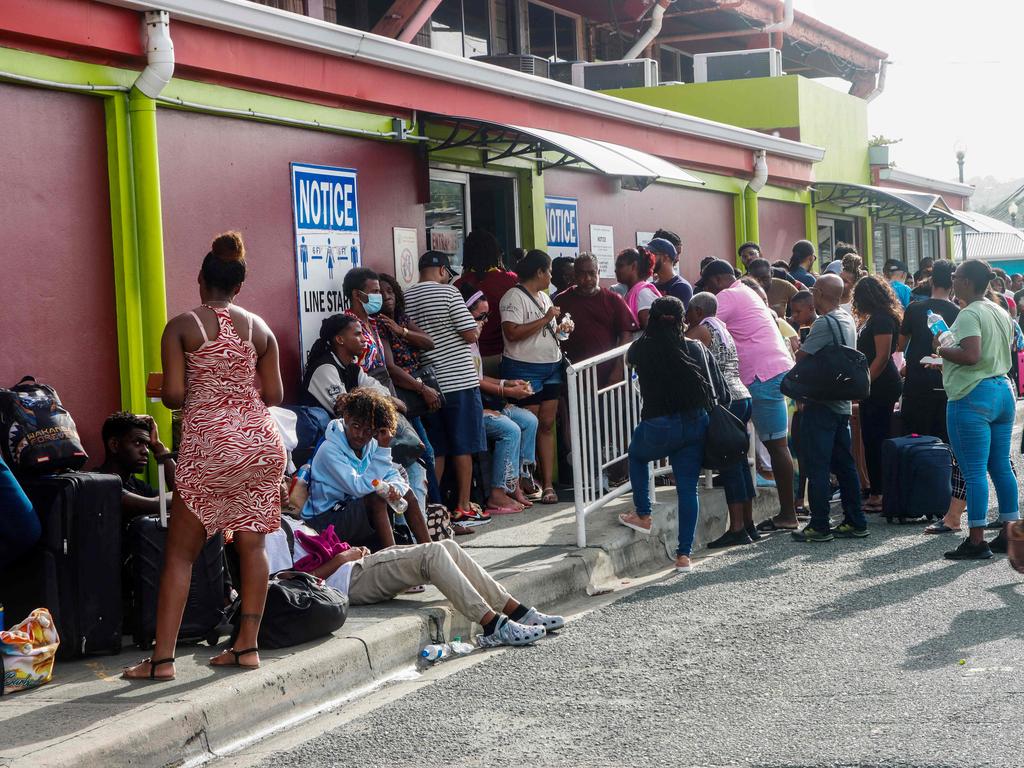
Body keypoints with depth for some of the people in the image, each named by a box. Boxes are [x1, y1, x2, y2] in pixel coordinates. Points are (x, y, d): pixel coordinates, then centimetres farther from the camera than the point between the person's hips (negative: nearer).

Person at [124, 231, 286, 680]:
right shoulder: (260, 328, 8)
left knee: (180, 552, 2)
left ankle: (163, 657, -1)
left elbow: (173, 395, -8)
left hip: (209, 445, -4)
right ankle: (247, 646, 13)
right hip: (261, 441, 4)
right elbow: (275, 396, 7)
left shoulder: (182, 327, -2)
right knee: (251, 544, 11)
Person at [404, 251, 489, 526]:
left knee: (436, 450, 11)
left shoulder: (405, 299, 6)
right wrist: (477, 329, 8)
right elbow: (471, 334, -13)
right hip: (459, 380, -5)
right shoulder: (448, 292, -9)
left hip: (428, 385, 5)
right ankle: (463, 508, 5)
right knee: (463, 447, 3)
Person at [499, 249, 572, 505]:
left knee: (547, 425, 4)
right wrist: (546, 319, -18)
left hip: (551, 368, 8)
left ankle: (547, 483, 4)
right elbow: (512, 333, -23)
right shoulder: (514, 297, -10)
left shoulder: (544, 297, 18)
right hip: (524, 369, -8)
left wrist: (559, 329, 11)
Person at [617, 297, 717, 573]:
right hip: (696, 424, 2)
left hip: (659, 427, -2)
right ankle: (684, 554, 7)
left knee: (636, 455, 31)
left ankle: (643, 516, 30)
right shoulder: (697, 349, 2)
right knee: (688, 488, 8)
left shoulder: (641, 349, -3)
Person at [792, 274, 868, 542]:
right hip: (843, 404, 9)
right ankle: (855, 522, 15)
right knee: (845, 464, 12)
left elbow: (801, 357, -17)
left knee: (816, 466, -4)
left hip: (821, 405, -9)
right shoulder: (848, 320, 10)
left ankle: (819, 526, -2)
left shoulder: (824, 324, -18)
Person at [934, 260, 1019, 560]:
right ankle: (1009, 533, 16)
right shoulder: (1001, 313, 14)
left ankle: (976, 541, -6)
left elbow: (971, 355, -27)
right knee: (1002, 468, 12)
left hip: (972, 397, -9)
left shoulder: (969, 315, -14)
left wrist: (942, 350, -10)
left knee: (974, 471, -7)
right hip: (1003, 390, 9)